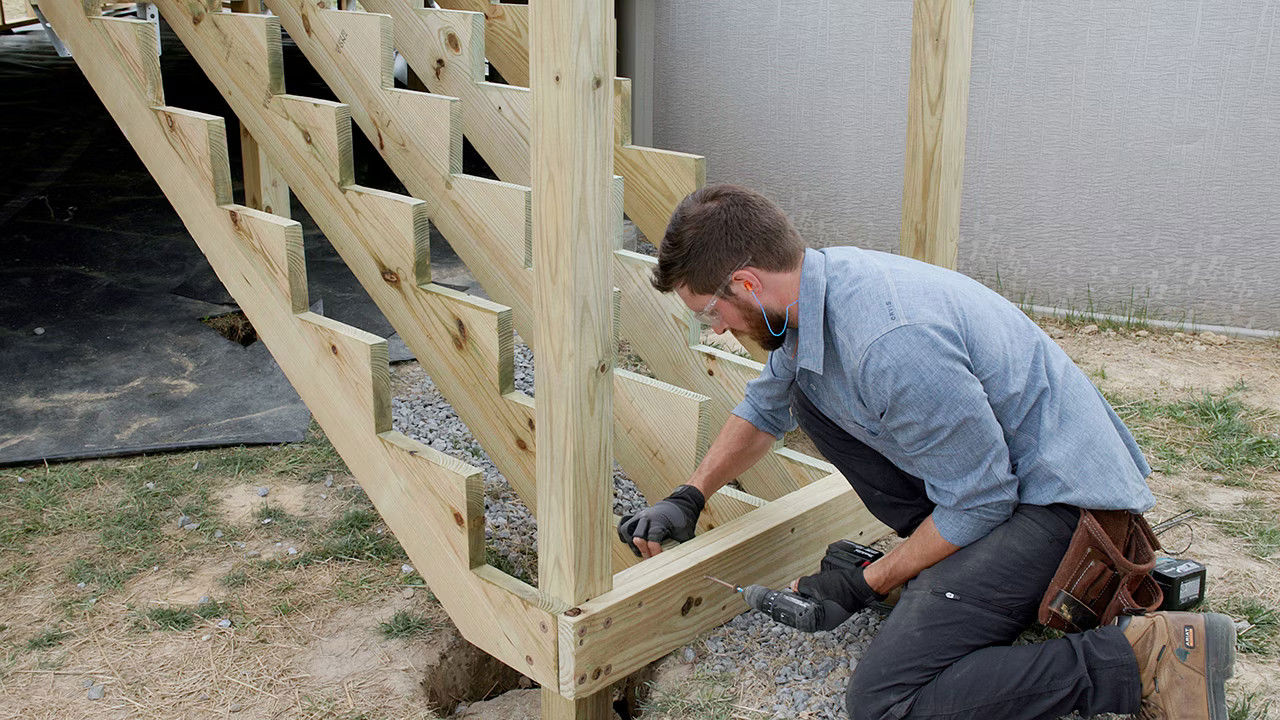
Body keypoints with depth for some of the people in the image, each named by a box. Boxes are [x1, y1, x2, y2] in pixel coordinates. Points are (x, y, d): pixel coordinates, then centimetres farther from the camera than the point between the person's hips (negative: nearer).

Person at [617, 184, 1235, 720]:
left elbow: (980, 504, -20)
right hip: (988, 461, 10)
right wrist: (689, 499, 13)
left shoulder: (890, 341, -31)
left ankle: (1143, 658, -12)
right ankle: (956, 567, 11)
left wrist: (864, 586, -9)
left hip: (1061, 494, -10)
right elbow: (765, 407, 21)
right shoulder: (818, 282, 0)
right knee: (809, 393, 10)